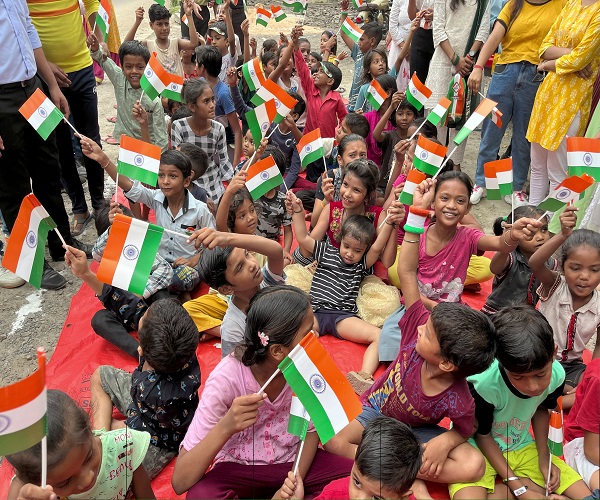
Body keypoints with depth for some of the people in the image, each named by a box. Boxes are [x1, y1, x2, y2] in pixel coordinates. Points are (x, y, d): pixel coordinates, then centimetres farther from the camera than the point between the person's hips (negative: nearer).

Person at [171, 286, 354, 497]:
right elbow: (180, 482, -27)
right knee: (200, 494, -33)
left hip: (294, 461, 3)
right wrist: (224, 428, -43)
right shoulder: (227, 378, -28)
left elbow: (311, 430, -2)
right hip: (239, 469, -2)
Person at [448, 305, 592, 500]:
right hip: (477, 447, -5)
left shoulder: (556, 375, -20)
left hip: (520, 446, 5)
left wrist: (544, 456, -3)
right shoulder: (483, 383, -34)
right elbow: (482, 435, -15)